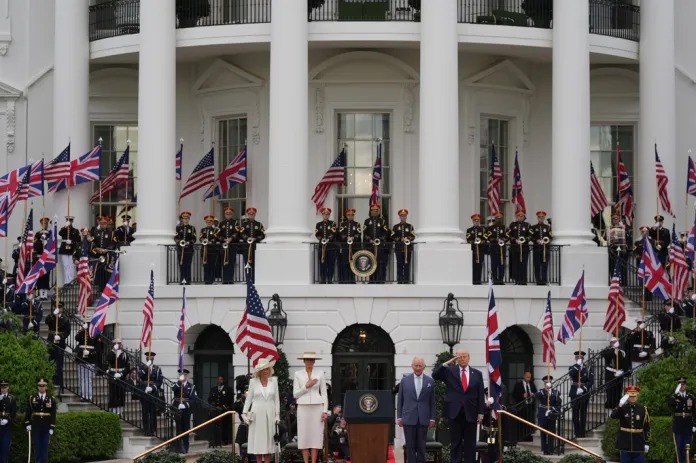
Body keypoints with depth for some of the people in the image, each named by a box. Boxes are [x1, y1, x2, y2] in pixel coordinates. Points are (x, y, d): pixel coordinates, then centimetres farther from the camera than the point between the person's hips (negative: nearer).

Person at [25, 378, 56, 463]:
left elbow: (53, 415, 0)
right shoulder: (32, 398, 3)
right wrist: (27, 424, -2)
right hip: (35, 427, 0)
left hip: (46, 427, 0)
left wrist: (52, 427, -5)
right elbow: (28, 412, 5)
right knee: (37, 446, 3)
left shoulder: (51, 399, 2)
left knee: (45, 446, 2)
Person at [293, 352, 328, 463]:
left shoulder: (320, 373, 5)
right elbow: (295, 394, 2)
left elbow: (324, 393, 5)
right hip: (303, 407, 0)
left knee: (316, 435, -2)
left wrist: (325, 411, -2)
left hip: (317, 407, 0)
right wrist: (306, 386, -12)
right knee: (304, 436, -2)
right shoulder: (298, 374, 4)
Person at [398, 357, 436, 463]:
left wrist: (432, 418, 2)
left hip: (423, 419, 0)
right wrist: (399, 417, 3)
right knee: (410, 446, 0)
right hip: (409, 418, 0)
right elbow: (400, 400, 8)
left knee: (421, 446, 3)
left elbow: (432, 401, 6)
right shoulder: (405, 381, 6)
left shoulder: (430, 381, 5)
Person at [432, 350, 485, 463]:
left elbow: (481, 395, 5)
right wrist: (447, 363, -15)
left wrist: (481, 413, -1)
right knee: (456, 442, 3)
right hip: (455, 412, -1)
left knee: (470, 443, 4)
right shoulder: (449, 371, 6)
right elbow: (435, 375, -9)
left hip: (470, 413, 1)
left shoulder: (477, 374, 7)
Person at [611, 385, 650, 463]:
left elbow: (647, 427, 5)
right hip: (625, 445, 0)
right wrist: (620, 405, -34)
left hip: (639, 445, 0)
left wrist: (647, 443, 2)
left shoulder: (643, 409, 2)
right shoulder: (622, 408, 0)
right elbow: (613, 416, -20)